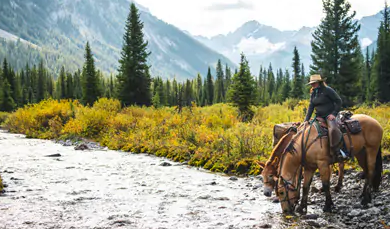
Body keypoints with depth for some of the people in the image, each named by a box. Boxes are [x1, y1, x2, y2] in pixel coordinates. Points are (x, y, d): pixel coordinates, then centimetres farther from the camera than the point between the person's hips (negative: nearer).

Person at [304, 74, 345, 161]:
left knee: (333, 129, -35)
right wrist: (306, 120, -2)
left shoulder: (327, 90, -8)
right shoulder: (313, 93, 13)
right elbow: (311, 107, 9)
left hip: (329, 116, -8)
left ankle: (336, 151, -25)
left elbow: (339, 101, -8)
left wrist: (334, 114, -16)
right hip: (319, 117, 8)